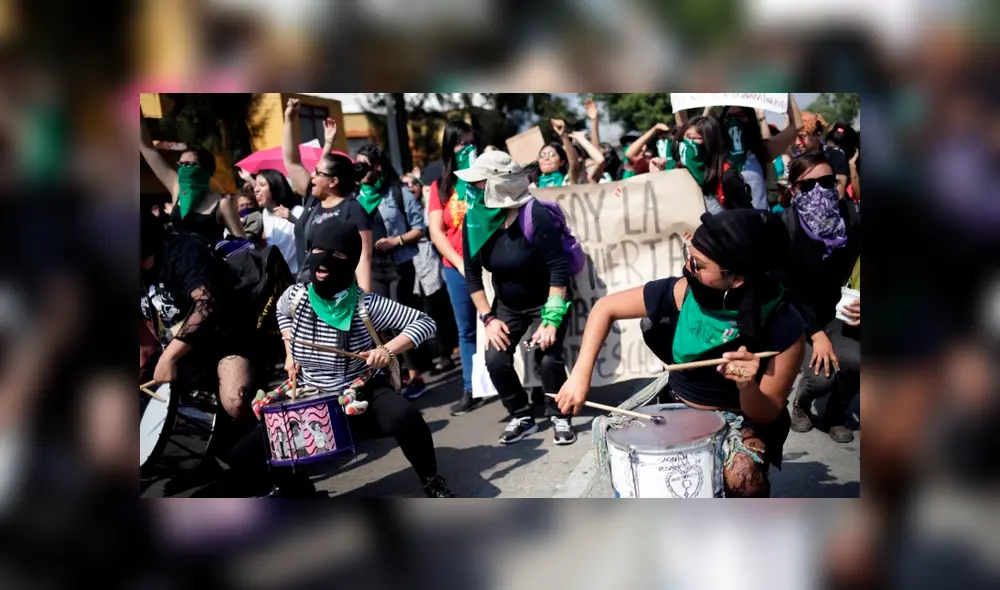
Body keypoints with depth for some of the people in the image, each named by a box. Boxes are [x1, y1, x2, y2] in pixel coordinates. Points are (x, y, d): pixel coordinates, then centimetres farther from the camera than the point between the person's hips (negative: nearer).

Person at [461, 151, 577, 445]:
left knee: (548, 357, -23)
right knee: (495, 359, -13)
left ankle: (560, 417, 4)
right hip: (507, 305, 4)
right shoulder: (474, 220, -12)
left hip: (546, 301, -4)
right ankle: (523, 417, 10)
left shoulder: (535, 216, -27)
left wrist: (551, 320, -30)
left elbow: (559, 269, -26)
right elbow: (472, 275, -3)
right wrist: (488, 318, -11)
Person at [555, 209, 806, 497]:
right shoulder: (680, 292, -21)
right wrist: (581, 374, -19)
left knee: (743, 478, -33)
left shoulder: (784, 329, -25)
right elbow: (606, 308, -8)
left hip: (742, 419, -3)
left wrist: (748, 387, -40)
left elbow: (767, 414, -17)